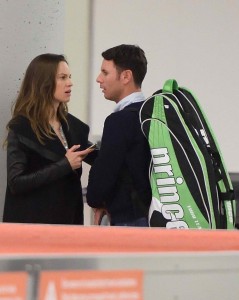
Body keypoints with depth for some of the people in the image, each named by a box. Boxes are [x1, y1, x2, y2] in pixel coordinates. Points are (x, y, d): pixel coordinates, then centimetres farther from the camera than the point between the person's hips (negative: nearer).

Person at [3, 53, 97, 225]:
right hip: (32, 222, -6)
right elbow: (16, 183, -16)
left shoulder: (72, 125, 9)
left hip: (68, 219, 6)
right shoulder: (21, 127, -8)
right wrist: (65, 165, -17)